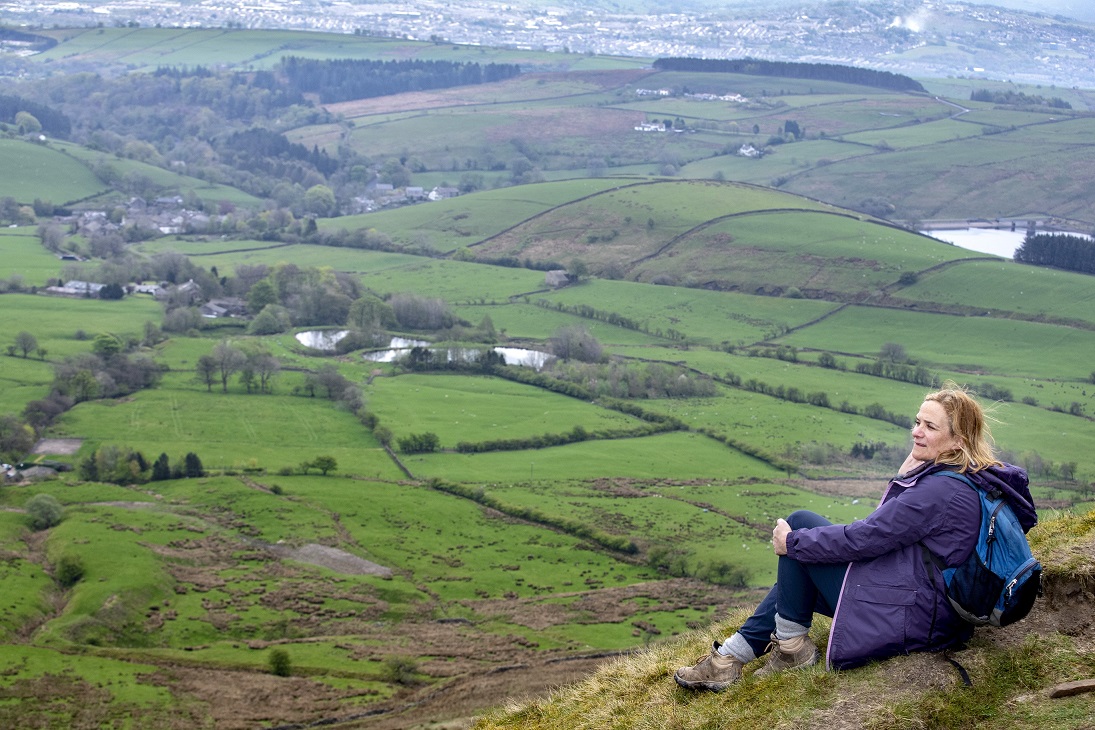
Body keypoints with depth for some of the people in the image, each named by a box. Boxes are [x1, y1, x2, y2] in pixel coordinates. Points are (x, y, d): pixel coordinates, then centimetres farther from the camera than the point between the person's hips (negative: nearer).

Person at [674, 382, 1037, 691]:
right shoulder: (976, 478, 7)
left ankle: (790, 644, 6)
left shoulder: (942, 489, -23)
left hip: (907, 617, -11)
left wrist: (792, 541, -11)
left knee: (800, 524, -4)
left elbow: (864, 538, -22)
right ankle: (732, 656, 16)